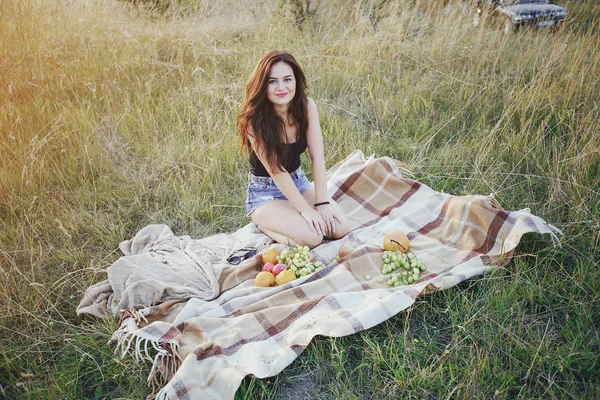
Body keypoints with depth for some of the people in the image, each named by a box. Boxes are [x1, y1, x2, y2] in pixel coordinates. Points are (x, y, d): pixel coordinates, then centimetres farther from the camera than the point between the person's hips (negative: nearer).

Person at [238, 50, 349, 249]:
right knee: (311, 236, -26)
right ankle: (264, 224, 2)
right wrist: (305, 209, -24)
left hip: (299, 182, 6)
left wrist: (322, 203, -18)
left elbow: (317, 157, -12)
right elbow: (276, 170, -24)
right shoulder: (254, 119, -24)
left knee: (339, 227, -12)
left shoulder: (307, 106, -11)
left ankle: (279, 222, 10)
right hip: (265, 193, -5)